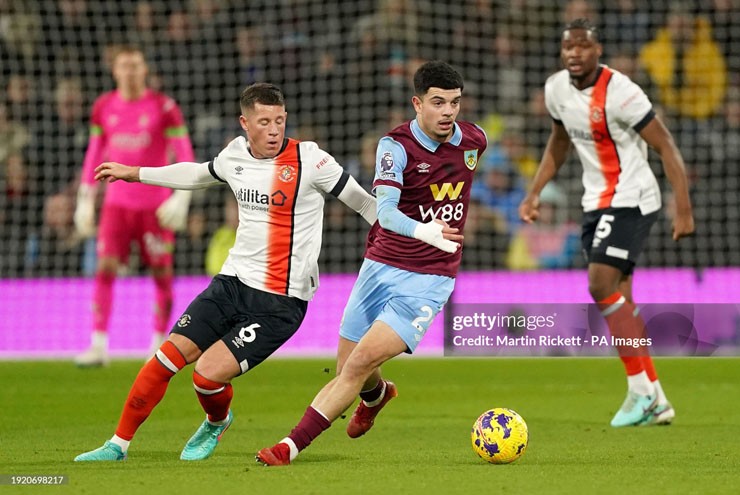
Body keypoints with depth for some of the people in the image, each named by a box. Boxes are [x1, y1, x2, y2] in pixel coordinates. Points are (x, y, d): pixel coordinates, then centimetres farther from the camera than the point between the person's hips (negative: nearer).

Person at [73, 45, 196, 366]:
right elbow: (94, 154, 15)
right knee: (105, 269, -9)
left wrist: (181, 198, -14)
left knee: (162, 273, 1)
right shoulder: (104, 107, 6)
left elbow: (185, 155, -4)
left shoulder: (164, 107, -5)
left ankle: (159, 344, 12)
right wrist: (85, 200, 13)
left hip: (155, 204, -2)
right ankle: (99, 345, -9)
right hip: (116, 203, 2)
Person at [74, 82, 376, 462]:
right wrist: (134, 173, 35)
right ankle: (119, 445, 11)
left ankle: (217, 423, 20)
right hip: (232, 283, 5)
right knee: (168, 356, -3)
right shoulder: (235, 154, 5)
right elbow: (201, 175, 28)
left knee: (207, 374, -15)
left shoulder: (308, 159, -13)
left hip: (280, 301, -5)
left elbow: (362, 202, -5)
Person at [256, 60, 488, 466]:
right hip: (381, 266, 0)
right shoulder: (396, 145, -15)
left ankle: (293, 445, -14)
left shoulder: (474, 140, -1)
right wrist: (421, 230, -49)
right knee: (347, 369, 11)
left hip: (428, 280, 0)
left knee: (362, 361, -17)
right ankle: (377, 394, 50)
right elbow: (385, 209, -31)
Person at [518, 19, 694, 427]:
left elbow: (666, 147, -18)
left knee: (601, 285, -19)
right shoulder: (556, 89, 2)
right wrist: (535, 192, 14)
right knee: (617, 299, 6)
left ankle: (640, 390, -11)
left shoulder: (618, 91, -21)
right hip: (596, 202, 8)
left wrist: (683, 209, -22)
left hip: (631, 199, -8)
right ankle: (655, 402, 12)